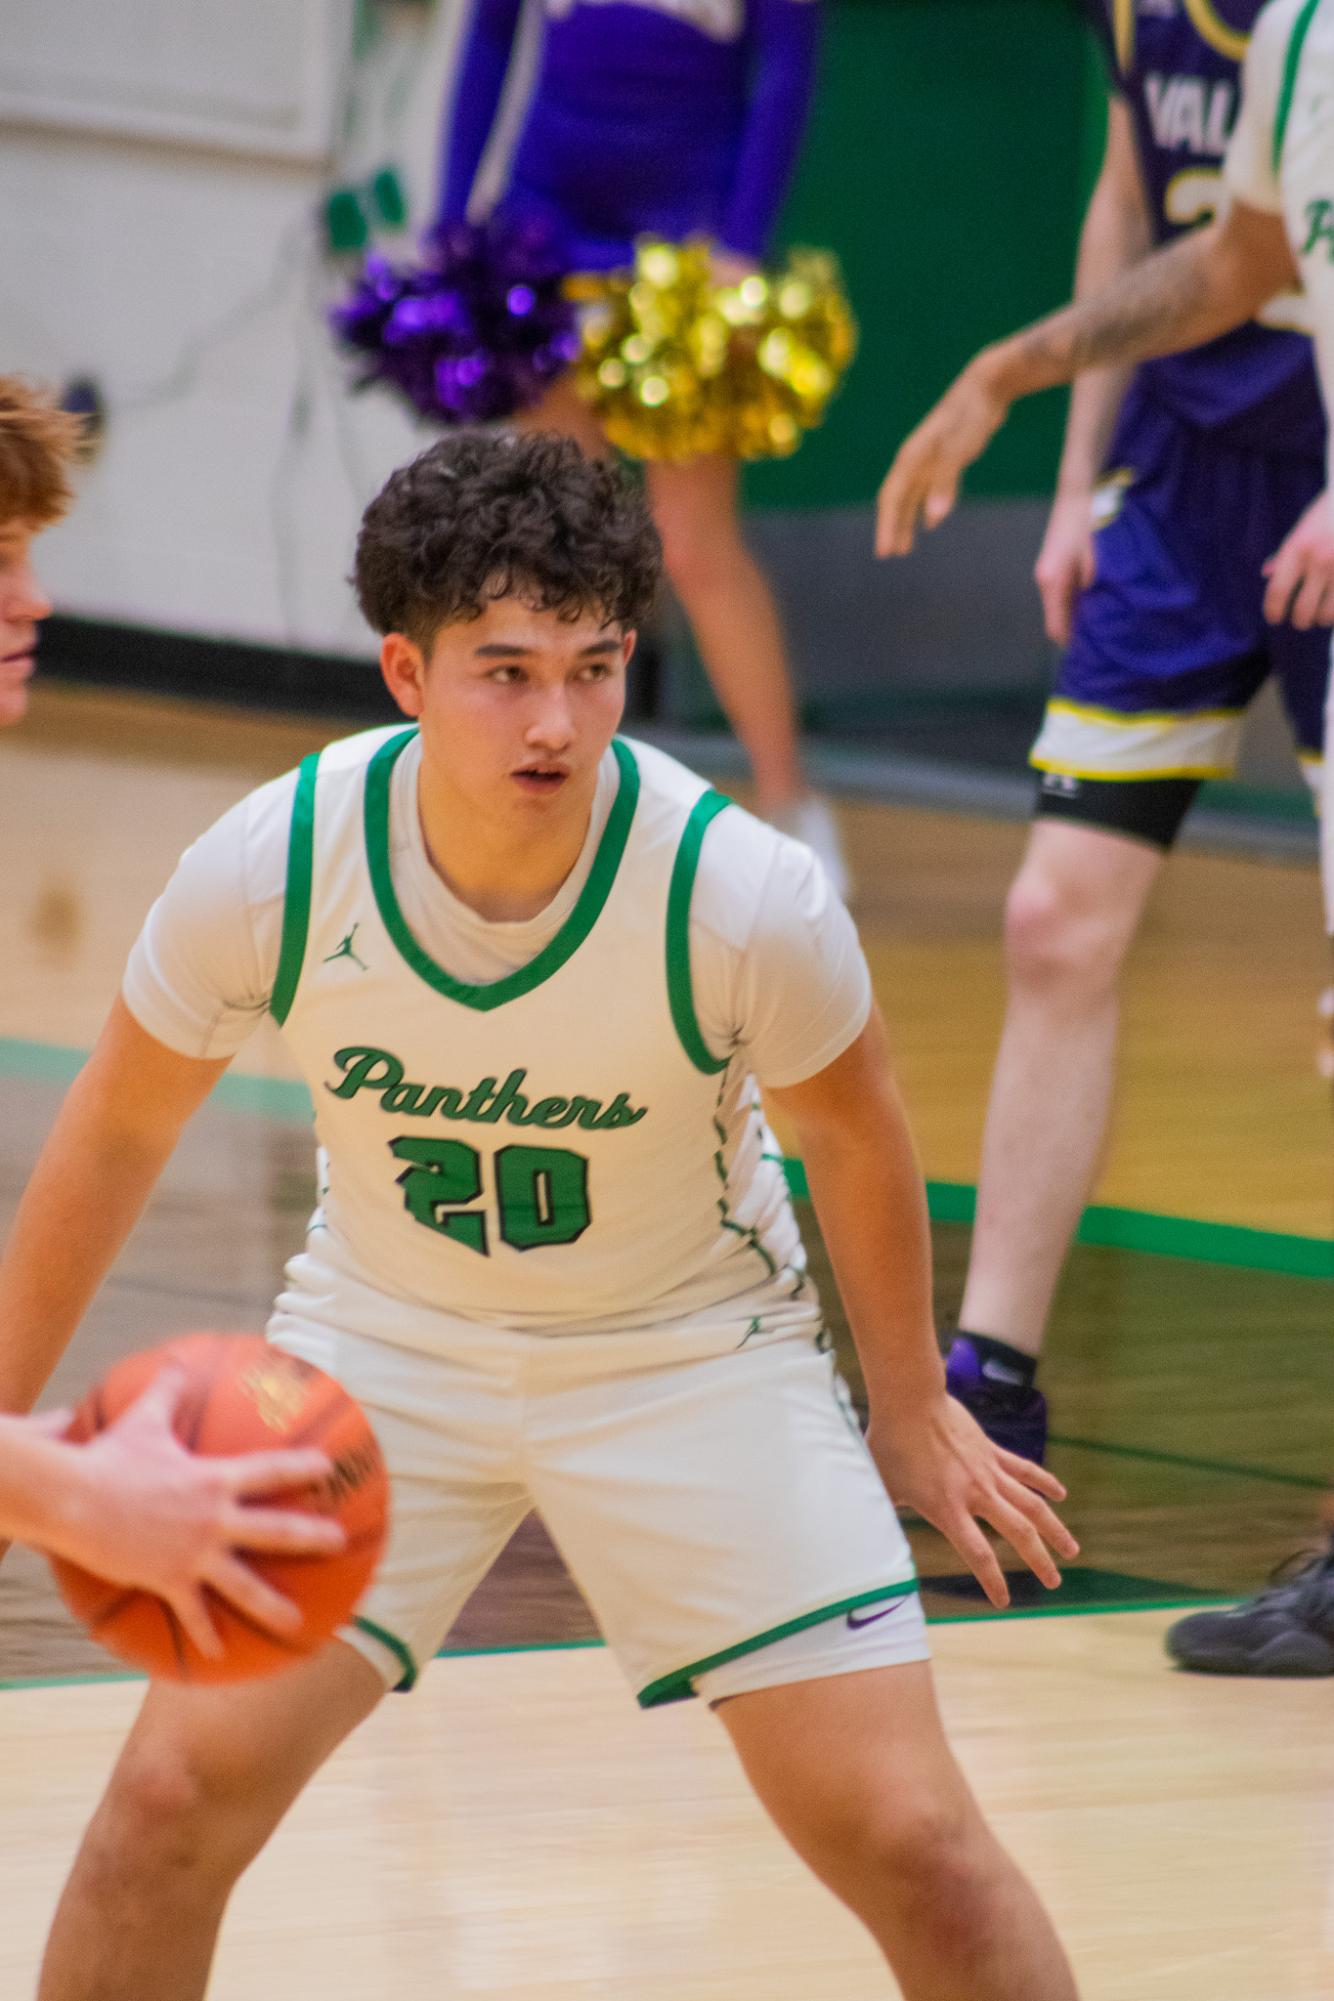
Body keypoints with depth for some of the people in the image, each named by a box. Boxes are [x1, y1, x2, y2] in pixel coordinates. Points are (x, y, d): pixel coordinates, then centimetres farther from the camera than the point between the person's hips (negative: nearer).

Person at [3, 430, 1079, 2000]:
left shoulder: (743, 897, -28)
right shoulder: (268, 868, -25)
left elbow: (851, 1140, -6)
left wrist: (912, 1413, 8)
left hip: (691, 1343, -1)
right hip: (383, 1336, 1)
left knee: (902, 1835, -9)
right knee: (175, 1795, -9)